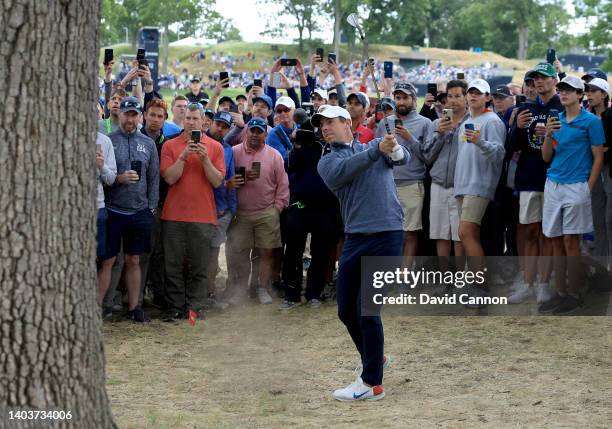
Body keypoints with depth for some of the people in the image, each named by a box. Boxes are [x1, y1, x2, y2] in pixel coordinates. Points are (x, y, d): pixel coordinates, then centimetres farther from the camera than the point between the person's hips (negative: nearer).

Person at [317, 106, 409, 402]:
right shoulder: (327, 162, 12)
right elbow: (341, 173, -12)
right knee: (346, 311, 9)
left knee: (367, 310, -8)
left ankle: (372, 383, 0)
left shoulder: (377, 145, 10)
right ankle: (375, 358, 36)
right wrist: (377, 152, -25)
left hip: (387, 235, -4)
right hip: (354, 238, 4)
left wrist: (395, 150, -36)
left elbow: (403, 158, -11)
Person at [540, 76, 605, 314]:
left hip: (576, 186, -5)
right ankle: (560, 292, 12)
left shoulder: (591, 121, -4)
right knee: (557, 241, 6)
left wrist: (588, 189, -9)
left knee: (571, 241, -5)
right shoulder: (556, 120, 12)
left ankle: (574, 295, 2)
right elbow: (546, 157, 12)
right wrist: (548, 135, -5)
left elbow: (598, 158, -4)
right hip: (553, 185, 5)